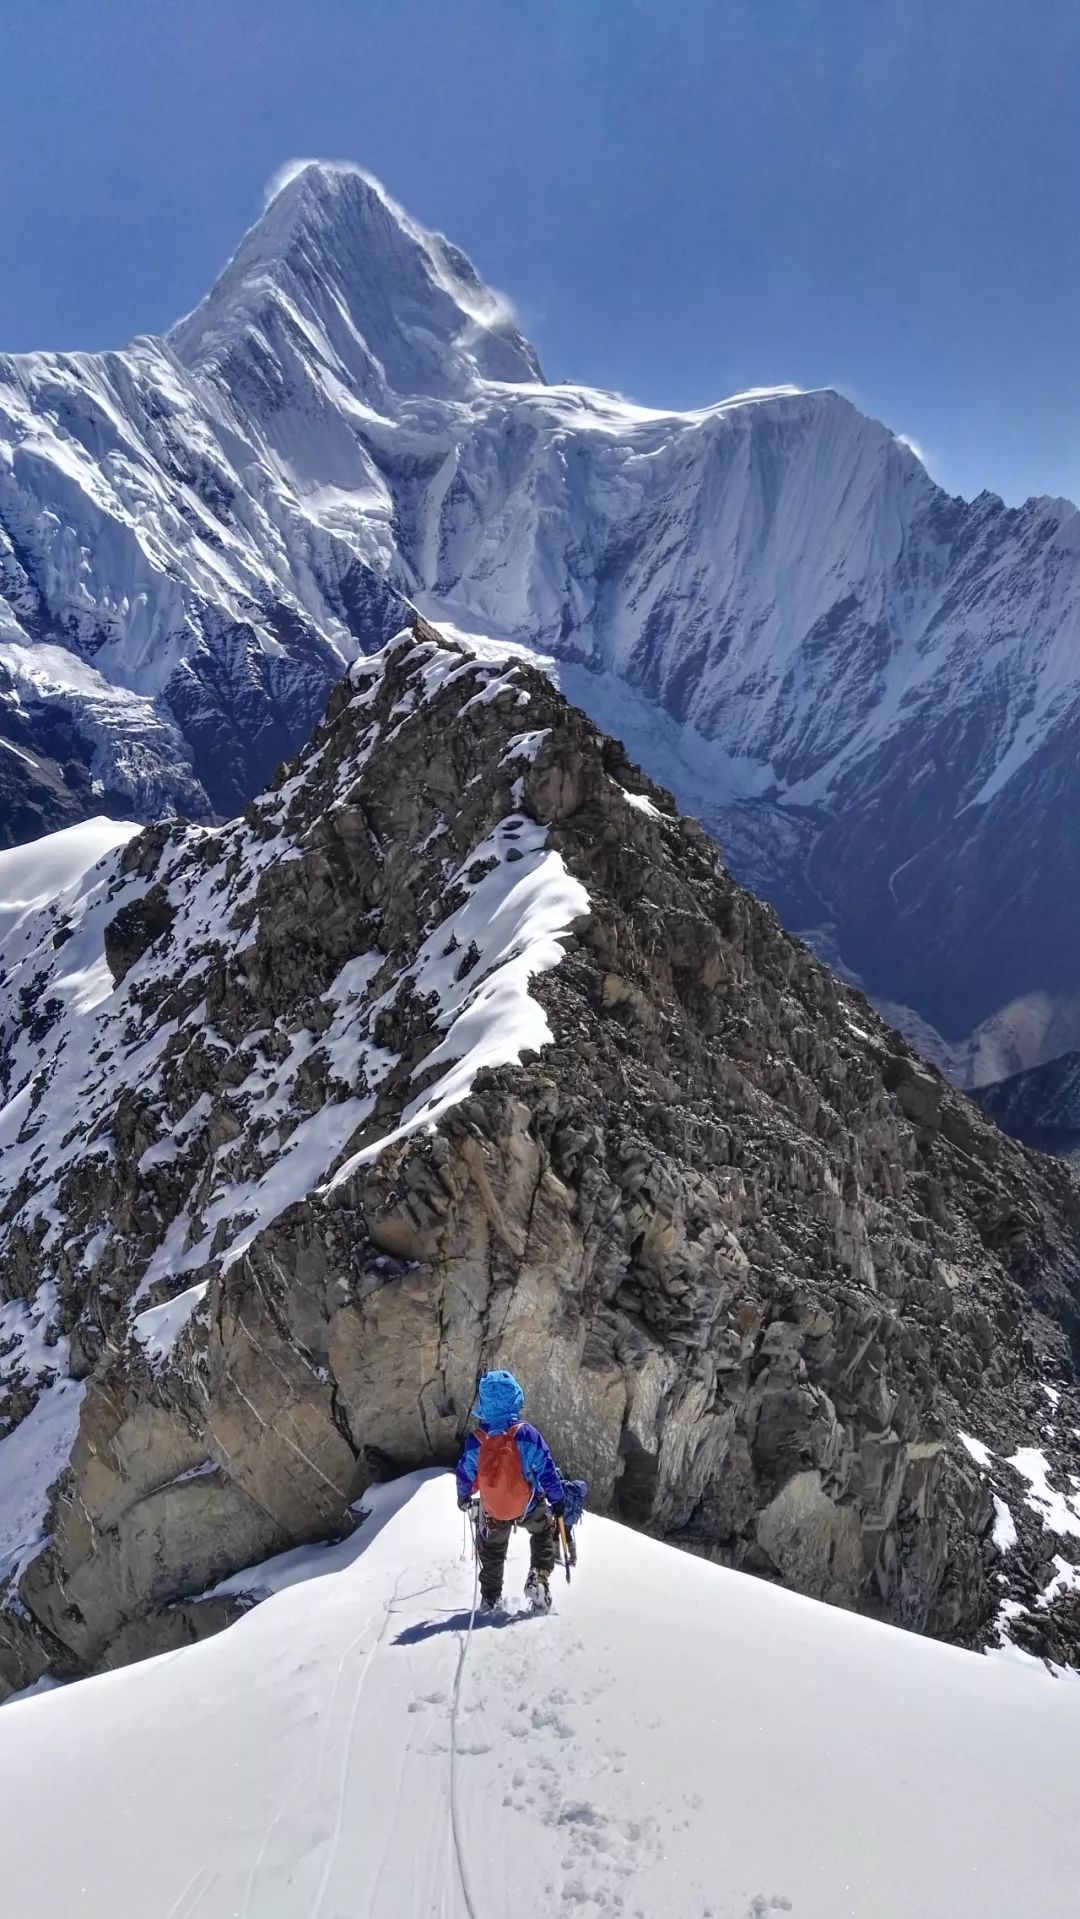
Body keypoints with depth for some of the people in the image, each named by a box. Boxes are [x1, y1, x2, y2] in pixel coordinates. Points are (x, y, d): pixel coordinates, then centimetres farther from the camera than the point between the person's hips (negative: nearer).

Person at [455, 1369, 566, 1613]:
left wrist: (463, 1497, 20)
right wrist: (558, 1499, 0)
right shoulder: (527, 1434, -25)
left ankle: (490, 1598, 38)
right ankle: (539, 1576, 13)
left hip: (492, 1511, 2)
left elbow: (465, 1475, -2)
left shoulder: (475, 1441, -18)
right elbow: (547, 1471, -16)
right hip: (529, 1507, -1)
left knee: (492, 1551, 28)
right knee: (544, 1531, 30)